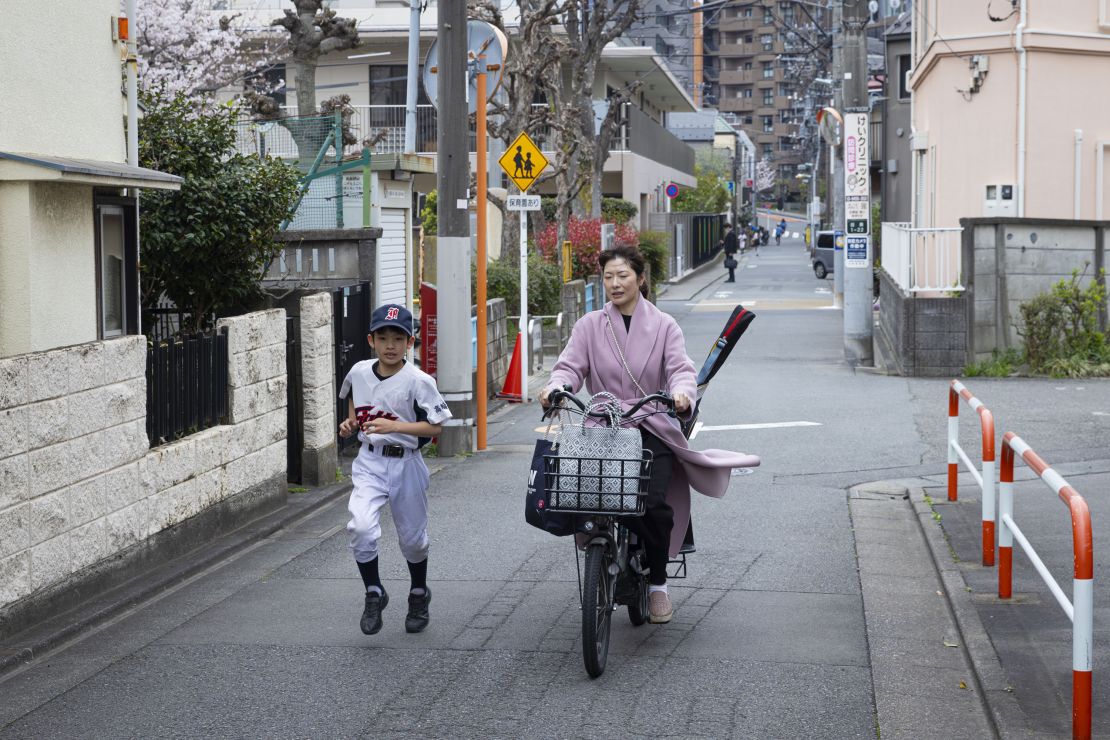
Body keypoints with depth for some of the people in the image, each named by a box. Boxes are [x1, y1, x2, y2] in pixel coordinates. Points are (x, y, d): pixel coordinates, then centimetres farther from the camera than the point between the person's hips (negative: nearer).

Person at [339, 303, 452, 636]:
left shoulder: (418, 381, -15)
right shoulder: (358, 372, -1)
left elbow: (436, 426, -14)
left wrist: (394, 426, -24)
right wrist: (350, 424, 3)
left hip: (405, 463, -2)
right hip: (369, 462, 2)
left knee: (412, 537, 13)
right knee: (361, 527, -19)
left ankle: (419, 596, 38)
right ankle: (373, 594, 1)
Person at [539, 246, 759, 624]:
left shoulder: (663, 326, 9)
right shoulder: (589, 326, 11)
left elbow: (681, 368, -4)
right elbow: (571, 365, -1)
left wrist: (682, 393, -27)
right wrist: (555, 386, -24)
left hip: (652, 429, -1)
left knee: (653, 506, -20)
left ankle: (658, 583, 3)